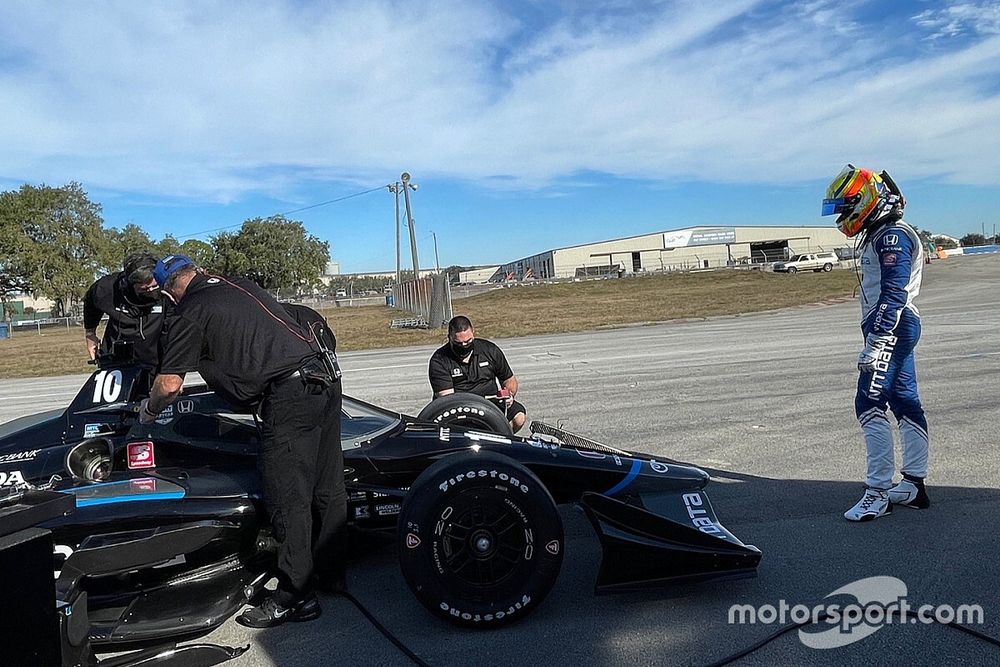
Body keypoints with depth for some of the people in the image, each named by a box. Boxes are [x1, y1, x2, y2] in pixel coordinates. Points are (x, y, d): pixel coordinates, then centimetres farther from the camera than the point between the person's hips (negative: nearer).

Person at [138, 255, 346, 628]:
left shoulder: (190, 312, 1)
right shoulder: (242, 285, 22)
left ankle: (295, 597, 8)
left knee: (287, 500, 0)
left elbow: (169, 384, 0)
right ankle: (328, 571, 30)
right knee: (327, 488, 15)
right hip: (326, 380, 8)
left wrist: (148, 410, 22)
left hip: (287, 397, -8)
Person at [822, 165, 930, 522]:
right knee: (905, 404, 12)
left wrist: (874, 344, -25)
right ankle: (914, 485, 19)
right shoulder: (881, 235, 19)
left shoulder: (892, 236, -13)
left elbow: (893, 295, -22)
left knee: (870, 404, -12)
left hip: (890, 329, -11)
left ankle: (879, 492, -9)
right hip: (898, 329, 11)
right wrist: (876, 337, 23)